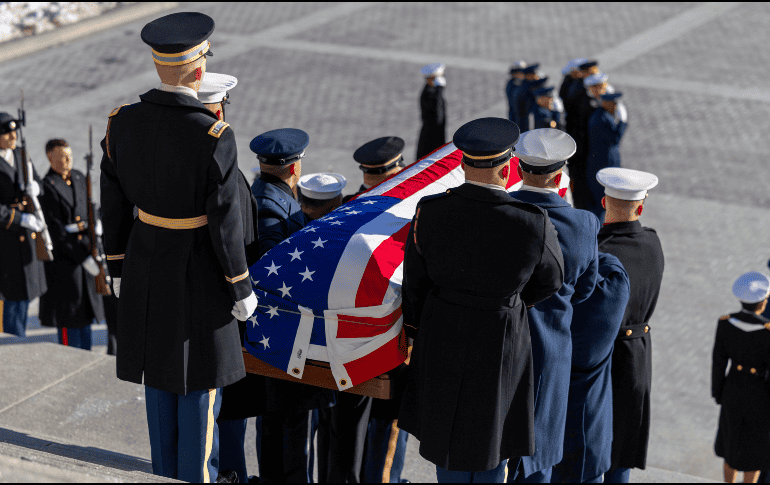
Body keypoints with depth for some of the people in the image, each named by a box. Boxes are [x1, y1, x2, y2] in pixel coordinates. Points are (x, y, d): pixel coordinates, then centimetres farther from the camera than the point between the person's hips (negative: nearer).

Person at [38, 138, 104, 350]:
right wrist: (83, 257, -20)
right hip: (63, 256, -7)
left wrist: (96, 224, -5)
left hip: (85, 251, 7)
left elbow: (90, 206, 19)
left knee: (86, 309, 15)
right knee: (69, 316, -1)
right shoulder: (47, 187, -16)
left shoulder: (78, 178, 6)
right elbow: (55, 230, -19)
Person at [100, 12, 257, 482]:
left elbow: (114, 206, 2)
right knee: (200, 384, 9)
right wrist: (241, 289, -6)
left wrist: (118, 268, 15)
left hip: (145, 263, 6)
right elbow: (224, 223, -19)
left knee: (161, 375, 20)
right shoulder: (215, 138, -25)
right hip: (198, 270, -5)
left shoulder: (122, 123, -8)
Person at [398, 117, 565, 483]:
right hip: (501, 343, -2)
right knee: (491, 441, 17)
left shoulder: (429, 212, -16)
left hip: (440, 339, 3)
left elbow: (414, 285, -3)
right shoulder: (534, 225, -22)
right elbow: (551, 279, -2)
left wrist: (418, 335, 13)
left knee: (447, 434, 22)